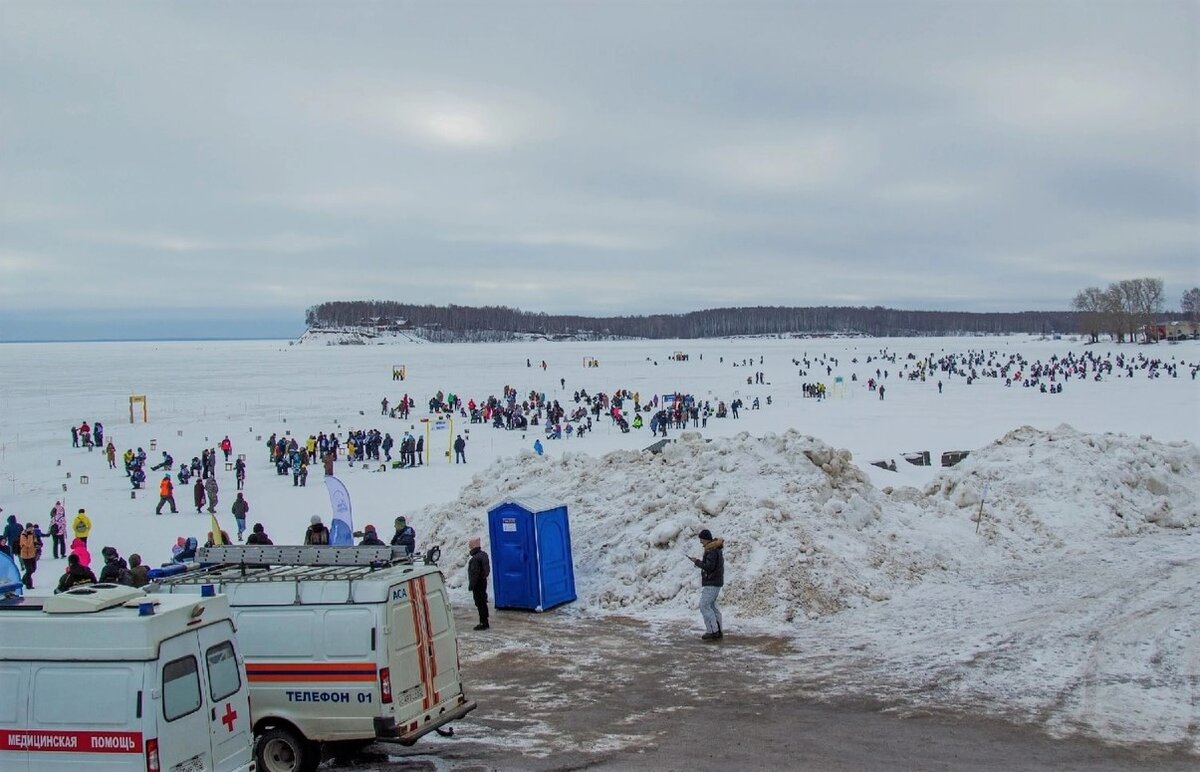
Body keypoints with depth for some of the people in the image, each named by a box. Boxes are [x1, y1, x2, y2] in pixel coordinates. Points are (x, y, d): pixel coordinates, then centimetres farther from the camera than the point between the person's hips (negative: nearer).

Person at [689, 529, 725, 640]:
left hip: (711, 583, -10)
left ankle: (713, 631, -10)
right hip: (716, 582, 10)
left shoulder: (711, 550, -19)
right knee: (712, 606, 13)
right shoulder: (717, 548, 13)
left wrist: (697, 562, -12)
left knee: (704, 606, -9)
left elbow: (709, 567, -24)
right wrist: (700, 562, 10)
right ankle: (717, 631, 15)